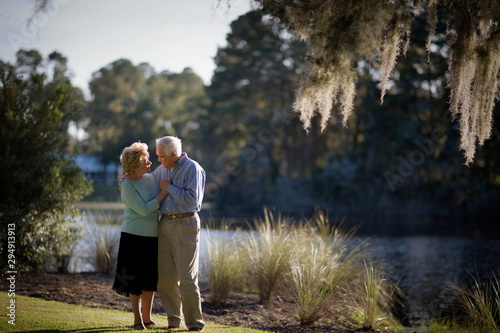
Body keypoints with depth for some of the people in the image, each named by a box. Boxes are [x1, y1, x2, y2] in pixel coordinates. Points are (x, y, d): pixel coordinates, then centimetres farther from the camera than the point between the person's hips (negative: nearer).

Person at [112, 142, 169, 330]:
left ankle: (147, 318, 21)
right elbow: (144, 209, -18)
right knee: (135, 280, 2)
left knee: (151, 279, 10)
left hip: (153, 237, 6)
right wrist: (163, 193, -16)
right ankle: (137, 319, 11)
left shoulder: (151, 178, 6)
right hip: (134, 236, -6)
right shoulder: (127, 186, -12)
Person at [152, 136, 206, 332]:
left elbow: (192, 200, -18)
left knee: (187, 277, -7)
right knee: (164, 276, 6)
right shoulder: (162, 169, 12)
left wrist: (170, 188, -11)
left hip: (185, 225, -7)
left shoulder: (192, 168, -9)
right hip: (165, 225, 7)